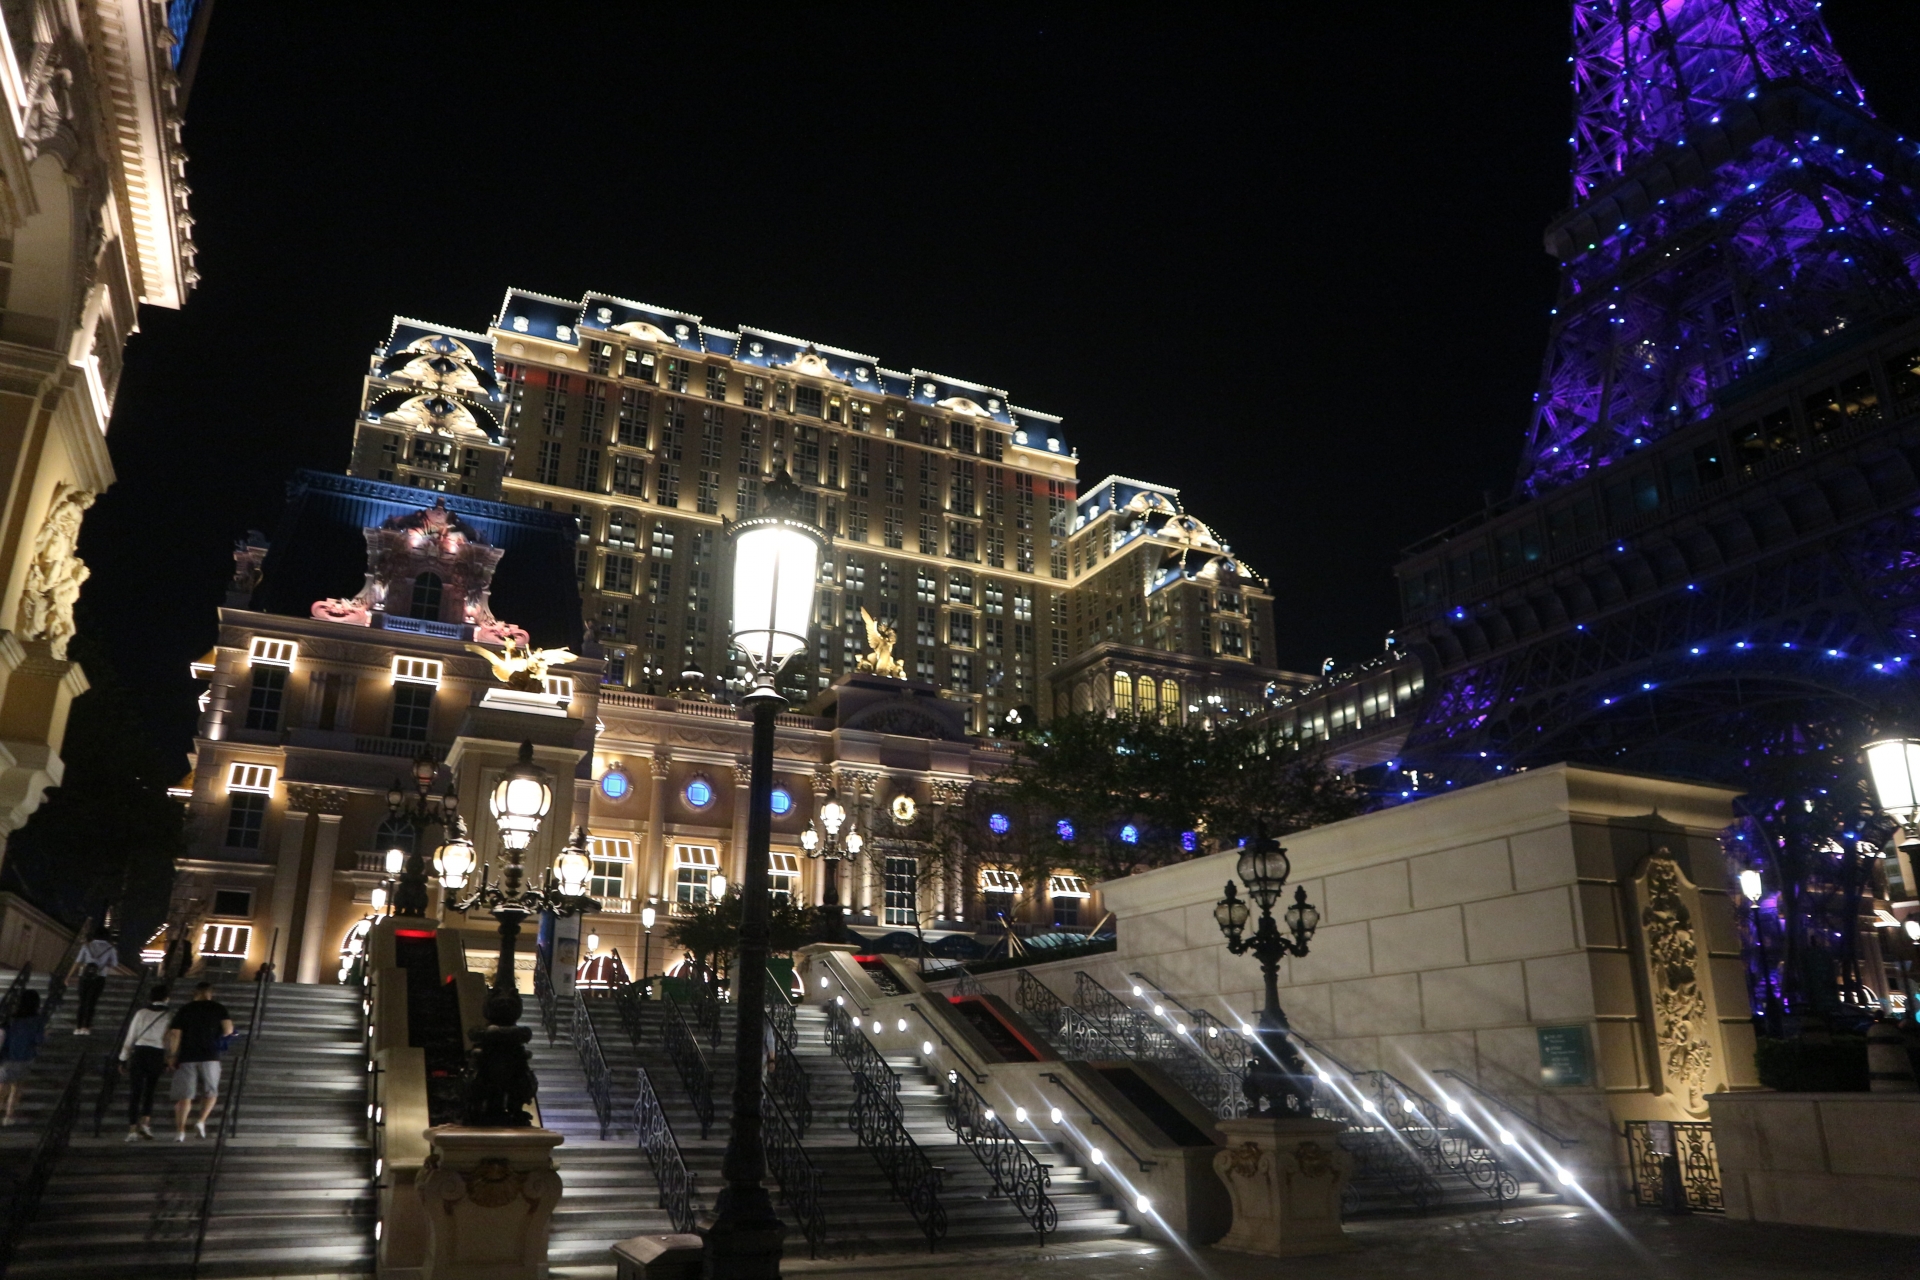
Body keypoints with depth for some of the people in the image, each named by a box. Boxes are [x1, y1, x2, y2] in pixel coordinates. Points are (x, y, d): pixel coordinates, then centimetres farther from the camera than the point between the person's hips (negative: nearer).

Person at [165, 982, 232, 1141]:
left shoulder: (184, 1009, 7)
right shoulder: (218, 1008, 5)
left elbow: (174, 1035, -2)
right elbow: (228, 1030, -5)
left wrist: (171, 1056, 4)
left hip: (187, 1057, 1)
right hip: (210, 1057, -1)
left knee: (185, 1095, 4)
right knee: (211, 1092, 14)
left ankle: (180, 1130, -4)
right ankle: (201, 1121, -4)